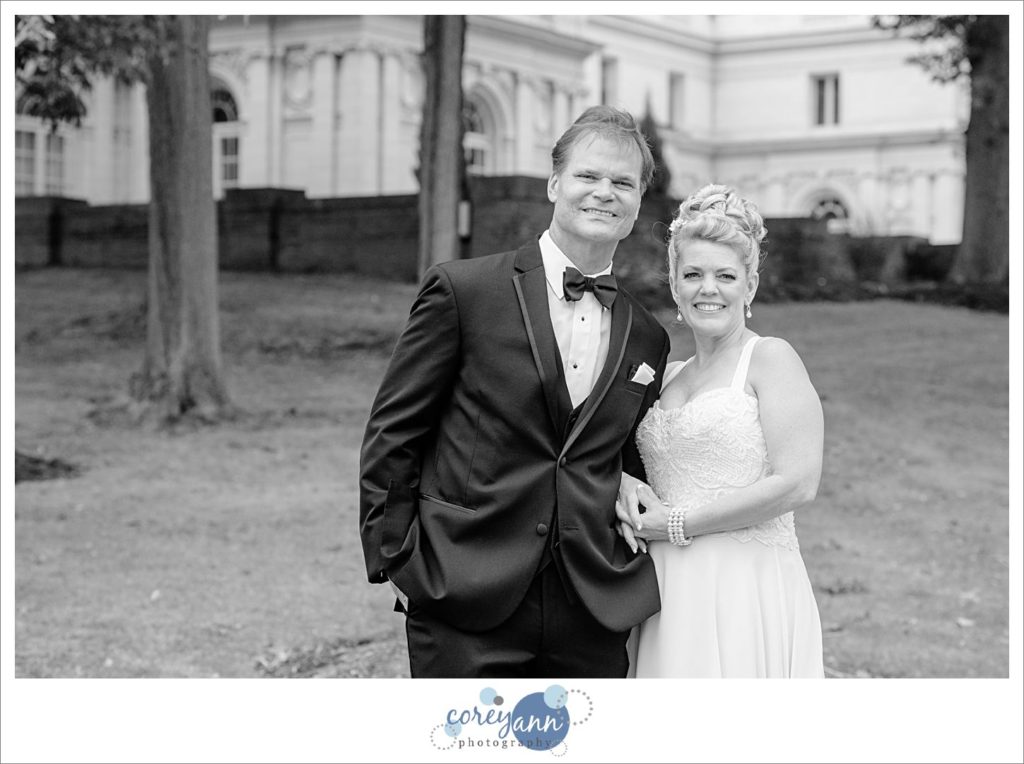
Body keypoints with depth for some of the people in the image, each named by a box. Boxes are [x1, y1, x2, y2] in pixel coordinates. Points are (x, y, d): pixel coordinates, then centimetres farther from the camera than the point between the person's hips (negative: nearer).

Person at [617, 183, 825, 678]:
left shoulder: (770, 358, -4)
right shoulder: (664, 376, 15)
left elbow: (797, 483, -14)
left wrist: (678, 523, -10)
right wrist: (629, 490, 0)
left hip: (748, 593, -6)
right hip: (672, 595, 6)